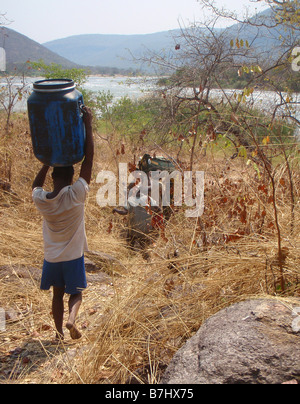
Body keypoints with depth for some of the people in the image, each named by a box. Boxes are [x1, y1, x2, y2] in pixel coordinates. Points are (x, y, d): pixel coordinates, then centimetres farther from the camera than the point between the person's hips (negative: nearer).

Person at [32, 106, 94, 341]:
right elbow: (89, 160, -17)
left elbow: (36, 185, 15)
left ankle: (59, 331, 19)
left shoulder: (40, 200, -11)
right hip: (73, 257, -3)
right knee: (76, 293, 13)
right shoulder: (76, 195, -20)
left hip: (51, 258, 3)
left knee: (57, 294, 19)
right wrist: (88, 126, -13)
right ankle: (72, 319, -11)